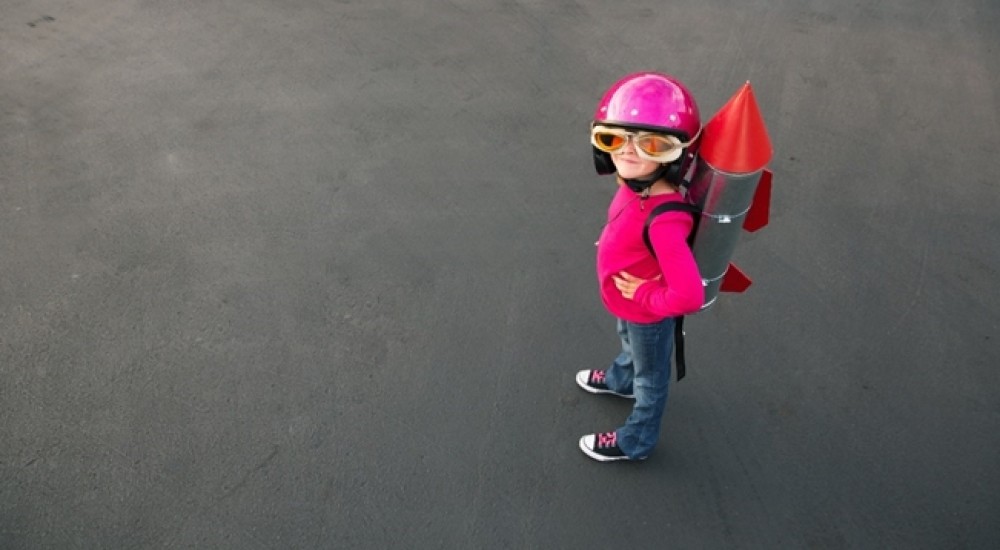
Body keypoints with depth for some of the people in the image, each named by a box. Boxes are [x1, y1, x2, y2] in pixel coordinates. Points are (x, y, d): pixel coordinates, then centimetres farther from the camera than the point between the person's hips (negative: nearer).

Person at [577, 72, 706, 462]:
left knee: (650, 376, 22)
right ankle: (621, 381, 69)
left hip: (648, 313, -7)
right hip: (629, 305, 7)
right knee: (629, 345, 37)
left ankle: (635, 441, 48)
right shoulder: (636, 185, -20)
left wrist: (646, 296, -28)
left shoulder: (663, 220, -43)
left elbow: (689, 297, -43)